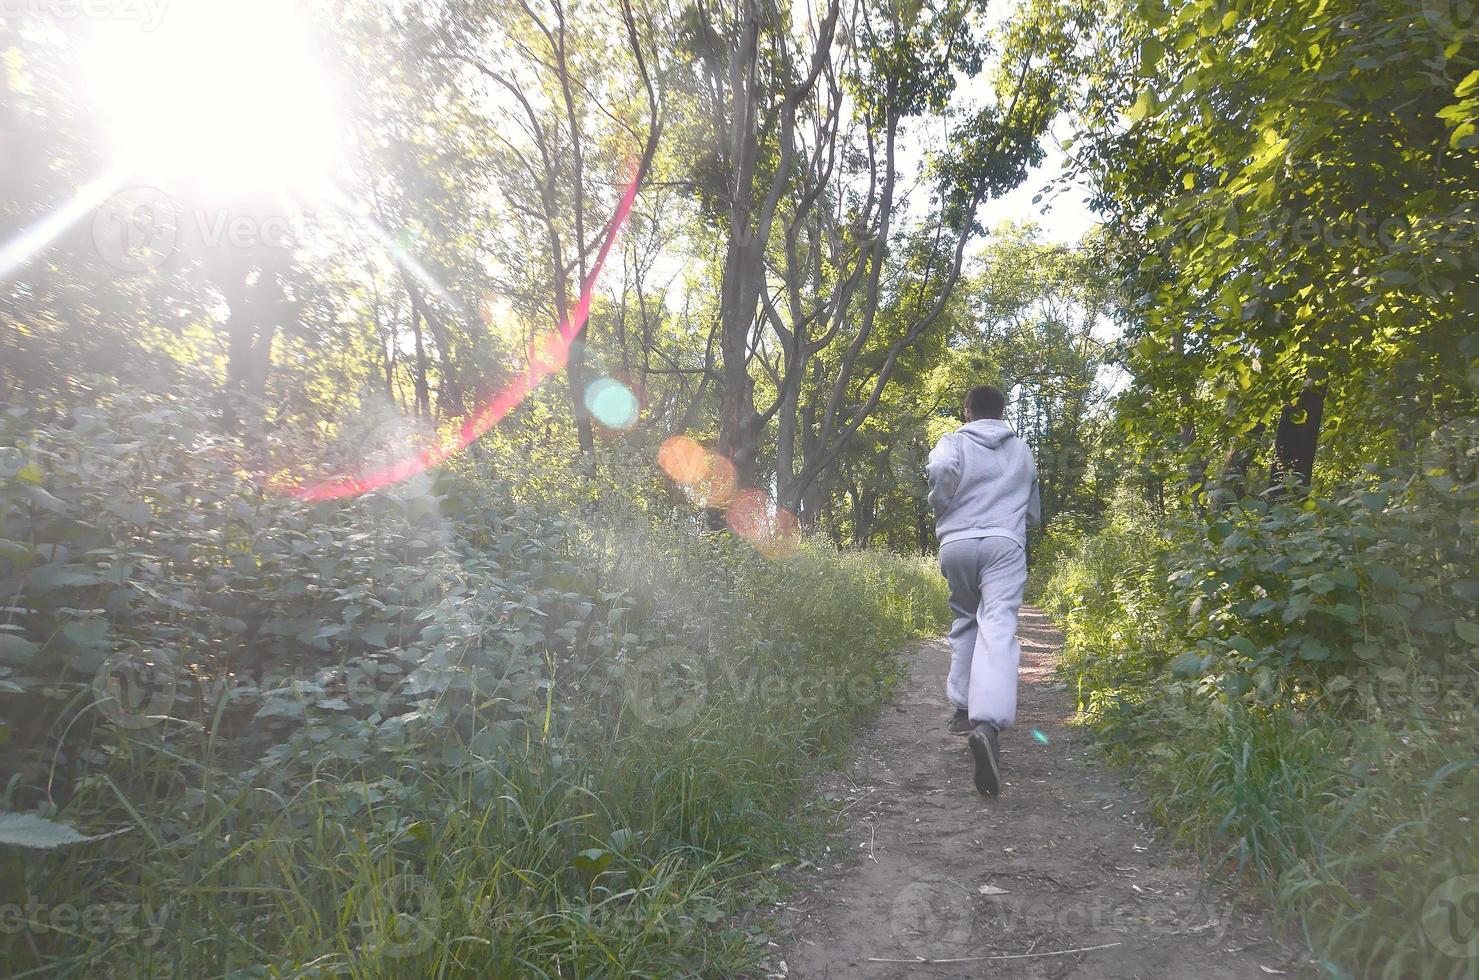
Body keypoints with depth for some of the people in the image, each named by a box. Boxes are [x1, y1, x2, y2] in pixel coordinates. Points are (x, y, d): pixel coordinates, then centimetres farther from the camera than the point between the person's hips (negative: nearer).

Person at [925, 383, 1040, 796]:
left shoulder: (952, 442, 8)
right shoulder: (1022, 451, 20)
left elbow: (941, 469, -17)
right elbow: (1034, 512, 27)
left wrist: (942, 509, 2)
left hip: (956, 543, 0)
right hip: (1005, 544, 0)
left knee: (964, 621, 20)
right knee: (998, 629, -14)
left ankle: (962, 708, 24)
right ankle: (989, 722, -34)